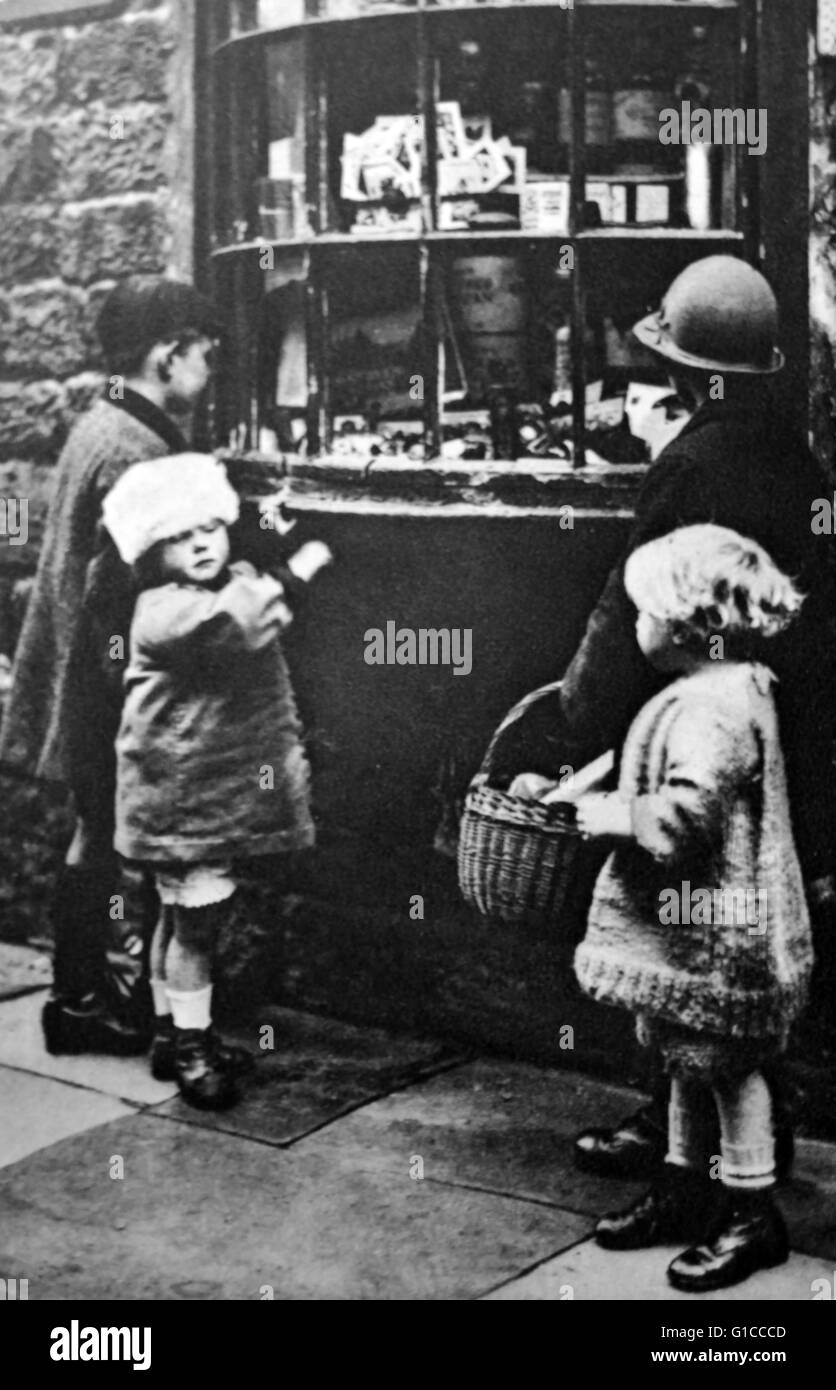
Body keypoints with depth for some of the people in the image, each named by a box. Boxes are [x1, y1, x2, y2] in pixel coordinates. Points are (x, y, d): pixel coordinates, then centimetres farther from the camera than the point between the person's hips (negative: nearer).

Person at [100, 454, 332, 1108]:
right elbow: (230, 624, -35)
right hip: (183, 795, -9)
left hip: (232, 786, 9)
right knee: (196, 919, -3)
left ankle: (172, 1032, 31)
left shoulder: (240, 580, 9)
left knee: (182, 918, 19)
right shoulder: (162, 611, -19)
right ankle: (192, 1050, 10)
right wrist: (292, 572, -29)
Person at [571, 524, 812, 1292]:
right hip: (688, 919, 10)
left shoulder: (716, 707, -23)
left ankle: (753, 1213, 16)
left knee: (726, 1063, 2)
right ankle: (685, 1189, 31)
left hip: (714, 927, -10)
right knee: (687, 1057, 18)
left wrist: (617, 816, -19)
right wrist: (611, 800, 13)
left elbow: (688, 816, -31)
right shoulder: (715, 692, 10)